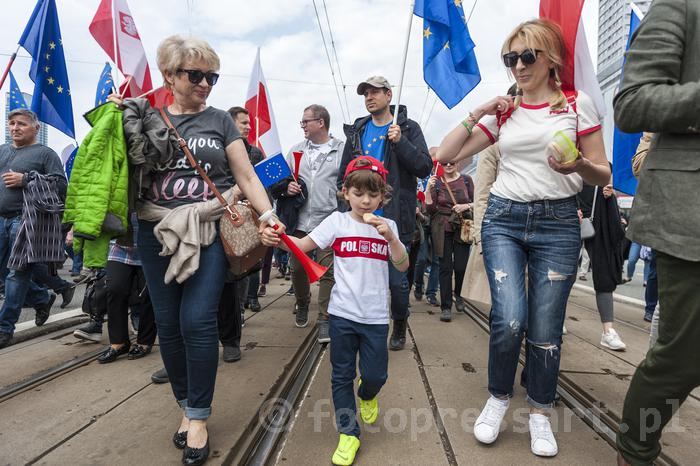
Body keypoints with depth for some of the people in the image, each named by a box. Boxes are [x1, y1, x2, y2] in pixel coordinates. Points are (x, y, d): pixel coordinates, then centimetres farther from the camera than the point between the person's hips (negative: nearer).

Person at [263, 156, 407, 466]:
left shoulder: (387, 226, 3)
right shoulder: (338, 221, -2)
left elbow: (403, 266, -2)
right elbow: (302, 245, -8)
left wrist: (390, 238, -18)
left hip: (375, 315, 1)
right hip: (343, 313, -1)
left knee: (375, 374, 7)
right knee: (342, 376, 9)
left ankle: (367, 396, 43)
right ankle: (348, 433, 27)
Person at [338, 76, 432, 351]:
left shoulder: (407, 128, 3)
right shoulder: (357, 131, 13)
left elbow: (425, 168, -6)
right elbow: (344, 173, 17)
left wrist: (401, 142, -17)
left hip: (395, 219, -3)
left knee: (397, 279, 3)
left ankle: (399, 328, 27)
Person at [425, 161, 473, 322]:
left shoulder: (466, 180, 4)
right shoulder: (436, 182, 2)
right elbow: (430, 209, -3)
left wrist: (466, 206, -11)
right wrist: (428, 189, -15)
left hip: (462, 228, 1)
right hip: (443, 229, -1)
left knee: (460, 266, -2)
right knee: (445, 267, 0)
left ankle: (458, 294, 30)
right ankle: (446, 307, 9)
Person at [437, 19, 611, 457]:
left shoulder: (578, 103, 3)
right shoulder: (502, 112, 8)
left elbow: (603, 174, 3)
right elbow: (446, 155, 5)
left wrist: (578, 166, -19)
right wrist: (477, 113, -3)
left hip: (558, 223, 0)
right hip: (503, 219, 1)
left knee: (546, 329, 2)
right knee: (509, 319, -14)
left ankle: (540, 413, 26)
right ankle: (499, 397, 15)